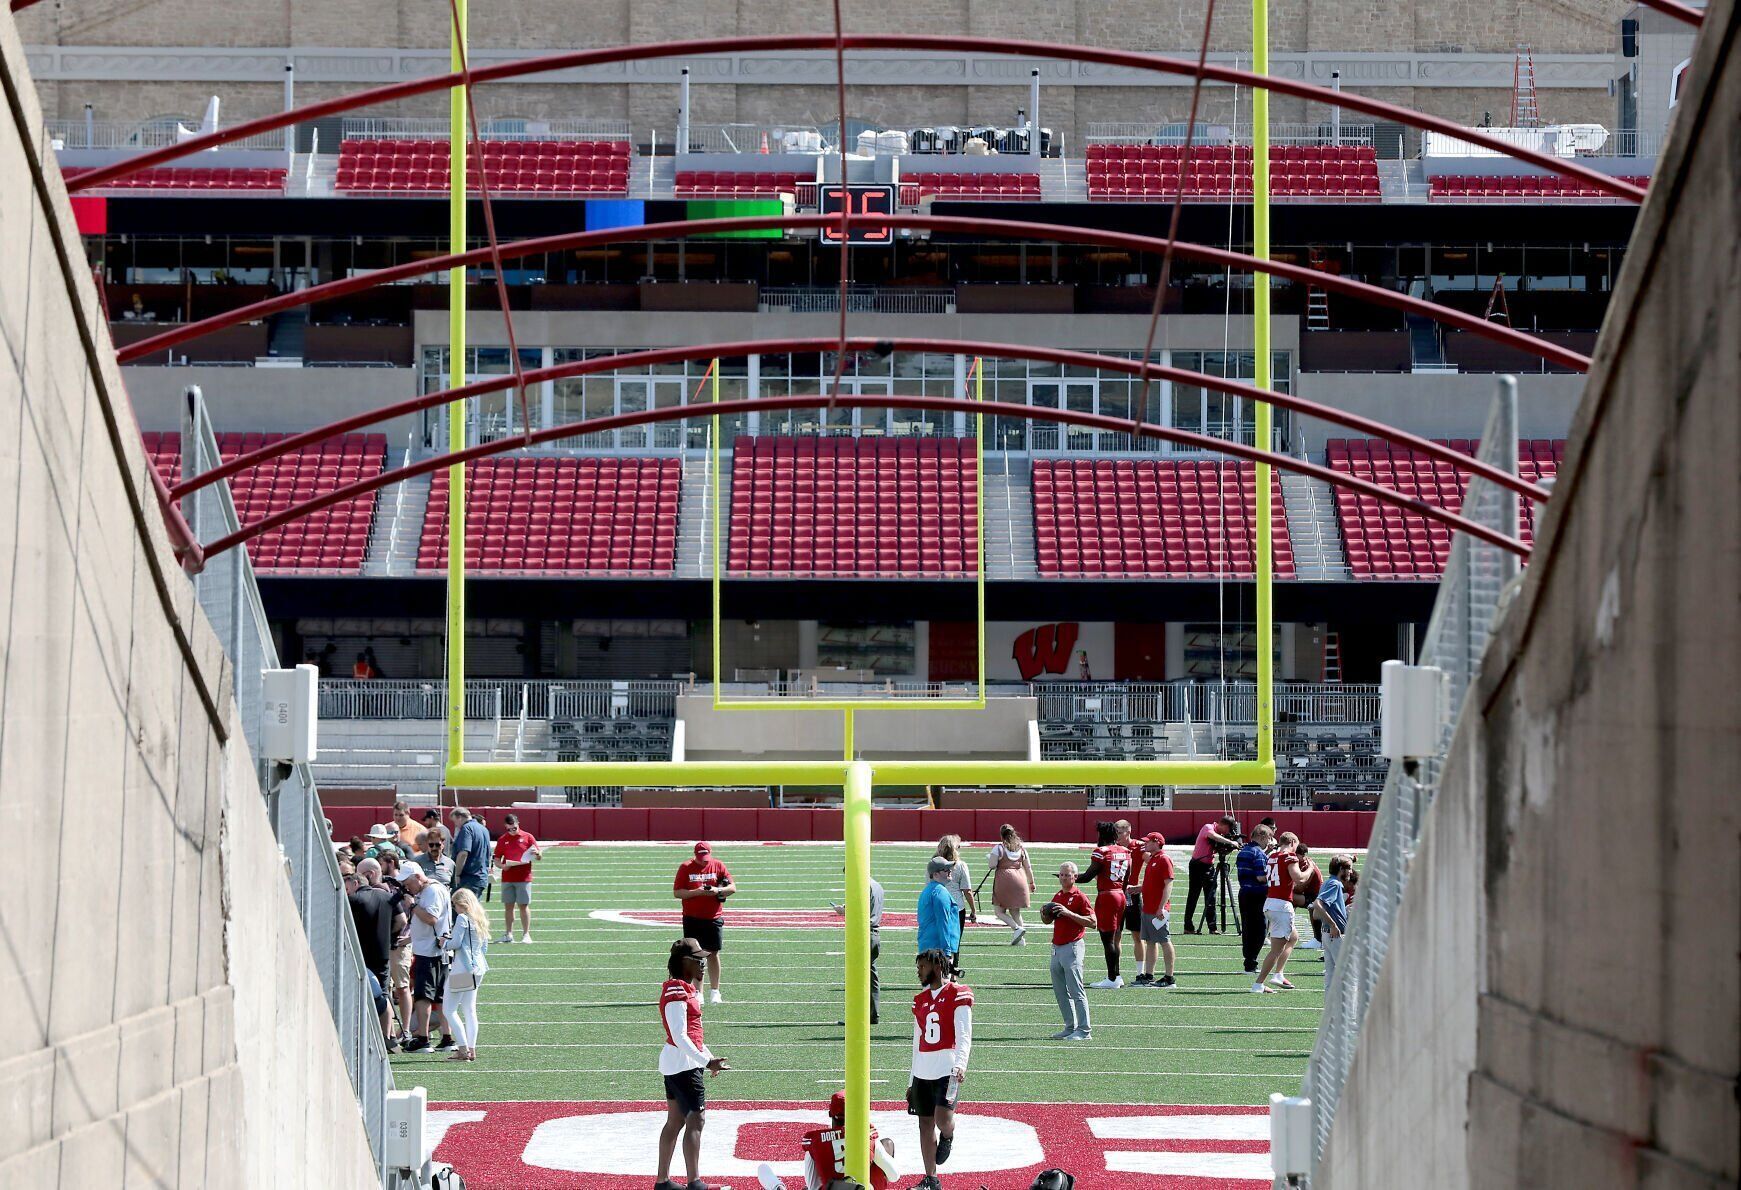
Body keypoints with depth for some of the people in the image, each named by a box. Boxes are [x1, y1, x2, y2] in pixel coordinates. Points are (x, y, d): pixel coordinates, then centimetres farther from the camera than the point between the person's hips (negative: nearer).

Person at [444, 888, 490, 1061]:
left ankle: (463, 1049, -11)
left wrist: (444, 942, 3)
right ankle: (471, 1050, 7)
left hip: (462, 967, -9)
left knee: (449, 1009, -4)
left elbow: (455, 943, -16)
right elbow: (485, 946, 18)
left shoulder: (463, 918, -11)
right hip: (478, 967, 9)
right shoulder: (481, 920, 14)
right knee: (469, 1010, 12)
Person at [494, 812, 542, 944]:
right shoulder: (502, 840, 9)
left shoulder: (527, 837, 2)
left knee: (524, 905, -3)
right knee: (508, 906, 5)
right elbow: (496, 859, 11)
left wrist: (537, 853, -20)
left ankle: (526, 934, 0)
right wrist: (502, 865, -10)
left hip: (524, 878, -3)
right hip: (507, 878, 3)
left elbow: (539, 856, 4)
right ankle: (508, 934, 11)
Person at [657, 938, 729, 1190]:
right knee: (696, 1120, -10)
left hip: (675, 1063, 10)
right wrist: (706, 1062, -25)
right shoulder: (676, 993, -18)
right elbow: (680, 1037, -23)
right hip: (684, 1063, -10)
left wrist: (708, 1058, 20)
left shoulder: (686, 989, 13)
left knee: (676, 1121, 13)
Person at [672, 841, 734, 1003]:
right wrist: (696, 892, -18)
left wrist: (718, 890, -17)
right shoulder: (685, 867, -1)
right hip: (692, 918, -1)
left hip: (713, 918, 1)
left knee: (713, 954, 4)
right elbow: (677, 892, -4)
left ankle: (714, 992, 10)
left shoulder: (718, 866, 3)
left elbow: (733, 888, 2)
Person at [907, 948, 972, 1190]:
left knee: (942, 1117, -21)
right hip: (923, 1070, 7)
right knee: (925, 1123, 7)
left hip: (948, 1069, -7)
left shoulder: (958, 995, -4)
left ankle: (947, 1137, 16)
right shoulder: (921, 1000, 17)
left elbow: (964, 1035, -12)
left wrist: (960, 1064, -28)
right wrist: (912, 1081, 21)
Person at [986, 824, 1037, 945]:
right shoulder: (1021, 847, 8)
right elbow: (1028, 867, 12)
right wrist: (1031, 882, 22)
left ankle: (1017, 928, -16)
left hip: (1004, 880, -5)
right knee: (1015, 911, 16)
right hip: (1019, 880, 5)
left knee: (999, 911, 4)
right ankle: (1021, 939, 11)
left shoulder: (998, 848, -6)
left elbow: (992, 866, -7)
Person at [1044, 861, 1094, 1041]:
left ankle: (1084, 1030, -9)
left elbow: (1092, 922, -15)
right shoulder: (1057, 896, 16)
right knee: (1060, 991, 11)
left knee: (1075, 990, -10)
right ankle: (1070, 1027, 18)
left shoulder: (1079, 897, -8)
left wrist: (1069, 913, -21)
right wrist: (1045, 914, 5)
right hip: (1056, 948, 9)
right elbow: (1049, 920, 28)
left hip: (1072, 947, -9)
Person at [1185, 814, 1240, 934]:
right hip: (1197, 865, -7)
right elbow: (1213, 836, -33)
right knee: (1193, 896, -2)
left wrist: (1230, 847, -10)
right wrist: (1230, 842, -32)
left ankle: (1213, 927, 4)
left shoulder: (1221, 835, 9)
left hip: (1209, 866, 7)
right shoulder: (1208, 828, -12)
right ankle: (1188, 927, 2)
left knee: (1210, 898, 4)